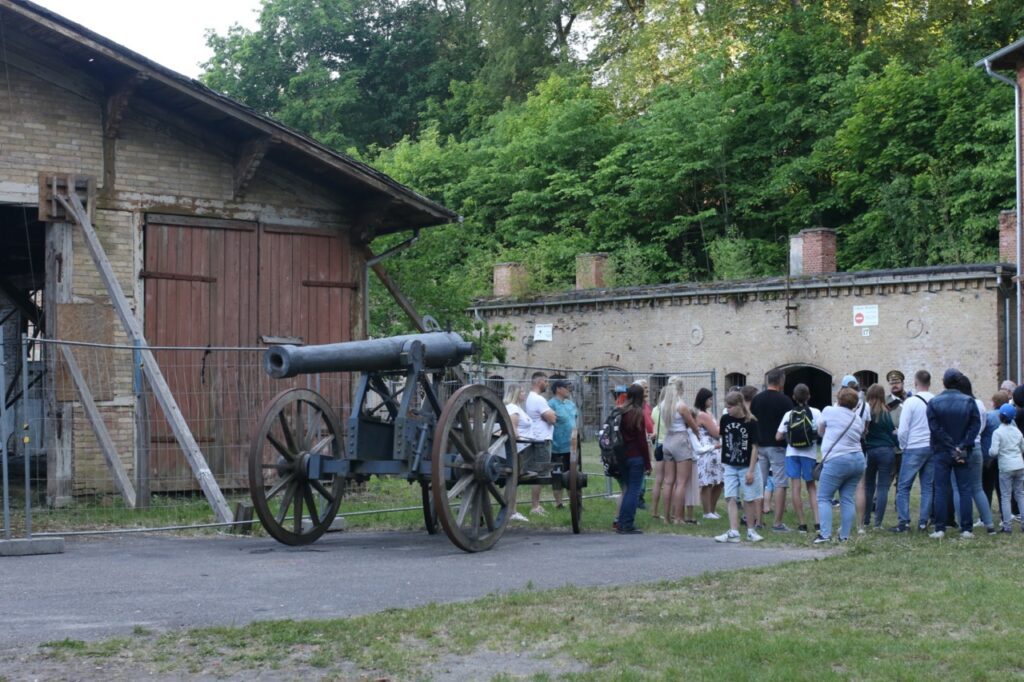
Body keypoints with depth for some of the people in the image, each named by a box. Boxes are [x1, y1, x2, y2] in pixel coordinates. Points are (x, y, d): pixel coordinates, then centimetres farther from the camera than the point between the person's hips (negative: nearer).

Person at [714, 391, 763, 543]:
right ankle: (733, 532, -6)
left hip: (747, 466, -3)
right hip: (730, 466, 4)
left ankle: (750, 531, 19)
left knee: (750, 500, 5)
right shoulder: (725, 419, -1)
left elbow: (754, 447, -11)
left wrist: (751, 470, -14)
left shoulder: (751, 422, -12)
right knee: (731, 499, -4)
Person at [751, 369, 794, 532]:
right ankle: (777, 523, -6)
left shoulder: (756, 399, 5)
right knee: (780, 484, -2)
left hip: (759, 445, 5)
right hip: (777, 446, -5)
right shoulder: (784, 400, -9)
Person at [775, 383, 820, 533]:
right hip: (809, 453, 0)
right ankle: (817, 521, 1)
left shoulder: (789, 414, -1)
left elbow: (778, 437, -3)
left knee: (796, 488, 3)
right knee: (812, 487, 12)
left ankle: (802, 524, 3)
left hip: (792, 453, 0)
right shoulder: (815, 412, -4)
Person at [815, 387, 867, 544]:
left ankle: (825, 534, -10)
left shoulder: (830, 411, -2)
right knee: (848, 499, 7)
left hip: (837, 460, -5)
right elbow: (860, 435, 12)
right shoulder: (858, 419, 12)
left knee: (824, 498, 0)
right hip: (858, 459, 6)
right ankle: (845, 536, 4)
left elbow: (820, 432, 12)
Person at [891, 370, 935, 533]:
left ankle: (903, 522, -3)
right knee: (928, 487, 11)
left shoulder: (911, 402, -10)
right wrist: (934, 442, 14)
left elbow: (903, 430, -10)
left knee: (903, 487, 2)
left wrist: (903, 445, 6)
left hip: (914, 448, -4)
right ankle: (923, 522, 10)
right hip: (932, 448, 4)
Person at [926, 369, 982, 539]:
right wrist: (962, 447, -8)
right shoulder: (969, 401, -3)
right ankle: (966, 529, 2)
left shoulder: (934, 402, -4)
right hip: (963, 454, 0)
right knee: (965, 490, 5)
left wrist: (953, 448, -8)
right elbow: (975, 425, -7)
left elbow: (935, 428, -9)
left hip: (941, 453, 0)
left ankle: (940, 529, 0)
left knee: (941, 491, 3)